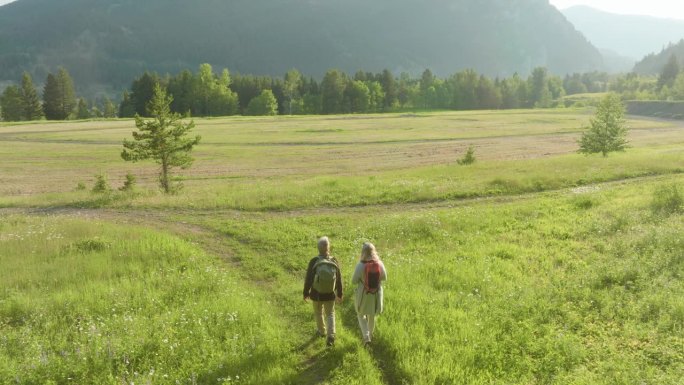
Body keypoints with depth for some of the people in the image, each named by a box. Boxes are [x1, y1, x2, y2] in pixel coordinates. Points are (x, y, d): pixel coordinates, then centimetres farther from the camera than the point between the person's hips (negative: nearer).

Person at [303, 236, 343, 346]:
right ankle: (331, 335, 3)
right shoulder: (334, 261, -13)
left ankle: (322, 331, 43)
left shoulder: (313, 261, -20)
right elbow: (339, 280, -4)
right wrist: (339, 294, 10)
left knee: (318, 312, 24)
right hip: (330, 294, 1)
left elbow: (308, 279, -13)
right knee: (330, 314, 18)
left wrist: (306, 293, 2)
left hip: (316, 294, -1)